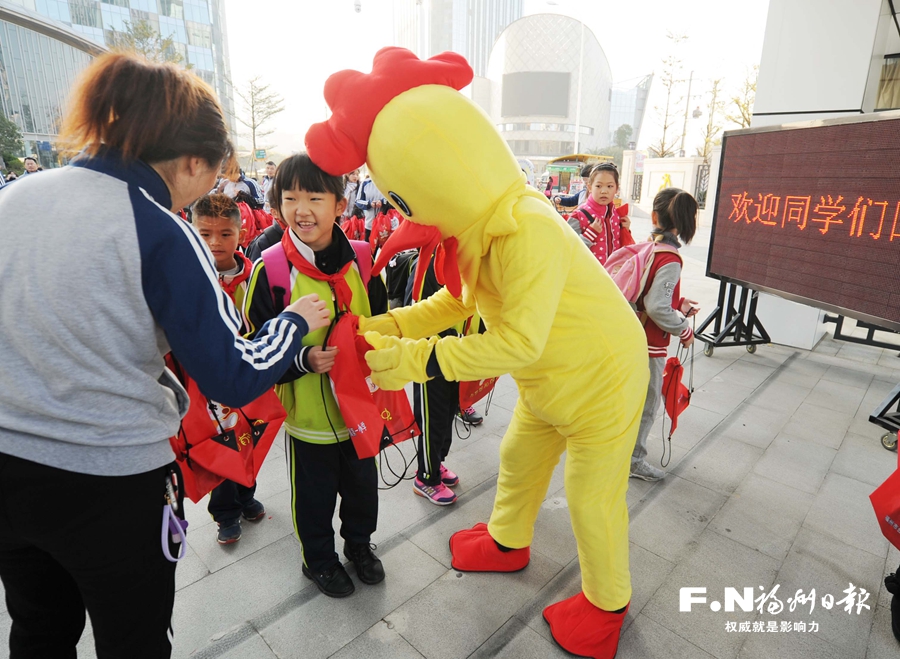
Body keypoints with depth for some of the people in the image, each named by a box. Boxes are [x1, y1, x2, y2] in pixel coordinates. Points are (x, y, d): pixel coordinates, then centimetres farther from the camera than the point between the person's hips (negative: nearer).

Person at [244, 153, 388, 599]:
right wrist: (303, 359, -26)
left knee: (362, 483, 22)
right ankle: (318, 558, 45)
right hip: (306, 410, -3)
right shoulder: (269, 269, -15)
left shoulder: (363, 260, -6)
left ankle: (359, 542, 51)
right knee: (314, 493, 18)